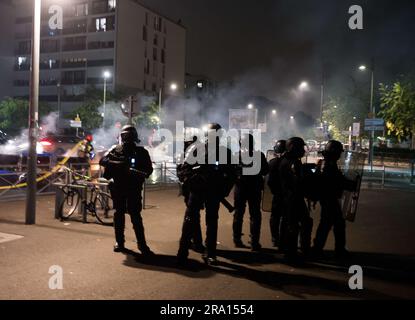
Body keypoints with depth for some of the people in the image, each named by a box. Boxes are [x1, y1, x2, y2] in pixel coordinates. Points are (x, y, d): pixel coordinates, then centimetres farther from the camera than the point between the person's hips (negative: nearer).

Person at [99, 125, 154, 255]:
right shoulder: (115, 150, 5)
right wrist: (118, 164, -21)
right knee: (119, 214, 7)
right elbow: (103, 161, -6)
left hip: (134, 188, -1)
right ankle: (119, 242, 17)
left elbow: (149, 169, 2)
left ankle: (142, 244, 0)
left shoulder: (141, 152, 4)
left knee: (136, 215, -3)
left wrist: (140, 174, -19)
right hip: (118, 187, 1)